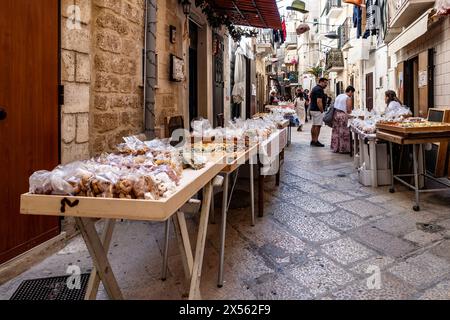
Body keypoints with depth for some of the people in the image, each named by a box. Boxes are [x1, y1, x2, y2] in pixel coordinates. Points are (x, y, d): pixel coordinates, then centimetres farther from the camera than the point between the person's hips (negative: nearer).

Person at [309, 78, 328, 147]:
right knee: (318, 126, -7)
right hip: (317, 110, -11)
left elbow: (310, 98, 26)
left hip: (312, 109, 11)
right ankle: (316, 141, -6)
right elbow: (319, 102, -24)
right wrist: (322, 110, -17)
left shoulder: (315, 88, 17)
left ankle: (313, 140, 16)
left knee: (314, 125, 12)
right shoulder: (319, 89, -16)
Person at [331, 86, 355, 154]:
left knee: (336, 132, 11)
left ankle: (335, 148, 17)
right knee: (343, 132, 0)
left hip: (335, 114, 7)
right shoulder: (348, 98, -5)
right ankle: (343, 149, 4)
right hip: (342, 115, -7)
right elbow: (349, 110, -8)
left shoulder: (339, 96, 16)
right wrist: (350, 111, 15)